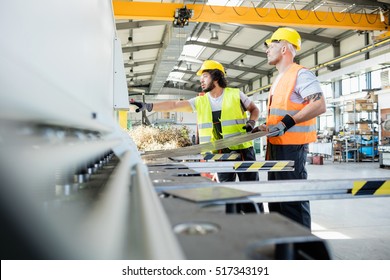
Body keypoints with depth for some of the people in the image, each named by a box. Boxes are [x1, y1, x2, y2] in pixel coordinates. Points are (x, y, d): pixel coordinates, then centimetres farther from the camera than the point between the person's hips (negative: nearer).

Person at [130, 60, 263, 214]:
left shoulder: (236, 94, 0)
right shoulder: (200, 101, 7)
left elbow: (254, 109, 13)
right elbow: (174, 105, -2)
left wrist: (251, 123, -8)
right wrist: (148, 106, -11)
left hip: (242, 149, -3)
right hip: (220, 153, 3)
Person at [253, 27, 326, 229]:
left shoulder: (300, 74, -9)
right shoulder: (279, 79, 20)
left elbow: (320, 106, -19)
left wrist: (287, 123, -25)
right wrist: (266, 128, 13)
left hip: (291, 146, -10)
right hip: (276, 145, 10)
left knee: (293, 199, -6)